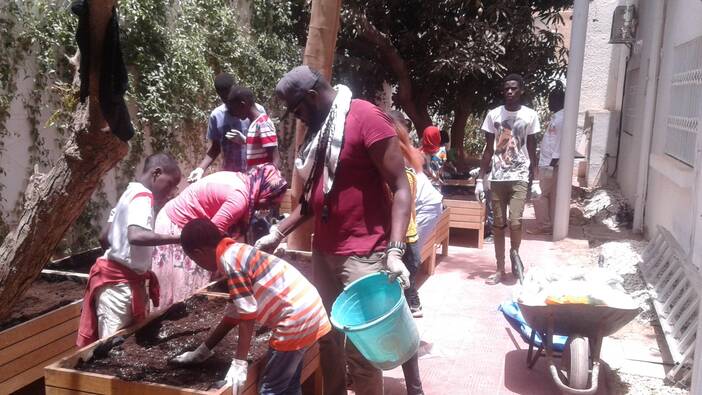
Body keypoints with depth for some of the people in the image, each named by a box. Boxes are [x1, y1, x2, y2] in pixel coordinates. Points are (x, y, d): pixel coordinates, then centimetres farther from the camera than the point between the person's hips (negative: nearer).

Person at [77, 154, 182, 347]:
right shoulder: (143, 197, -15)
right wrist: (177, 238, -36)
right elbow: (136, 236, -34)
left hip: (120, 281, 9)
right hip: (120, 284, -9)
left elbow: (105, 237, 18)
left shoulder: (130, 193, 14)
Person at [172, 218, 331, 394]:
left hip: (296, 320, -10)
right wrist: (202, 351, 25)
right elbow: (234, 313, 20)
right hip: (308, 311, 10)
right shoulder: (238, 252, 15)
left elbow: (247, 316, -15)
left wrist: (239, 363, -7)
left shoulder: (230, 260, -15)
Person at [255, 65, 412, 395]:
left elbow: (400, 187, -15)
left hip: (362, 255, -8)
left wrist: (395, 250, -24)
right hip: (323, 250, 8)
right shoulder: (316, 130, 13)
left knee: (359, 347, -1)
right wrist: (277, 234, 14)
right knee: (326, 336, 14)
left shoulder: (366, 118, -12)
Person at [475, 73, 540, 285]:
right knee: (498, 224, 5)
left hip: (519, 177, -1)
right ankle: (500, 269, 16)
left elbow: (532, 150, 5)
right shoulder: (493, 115, 2)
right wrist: (480, 179, 0)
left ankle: (514, 254, 17)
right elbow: (488, 149, 5)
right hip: (497, 177, 1)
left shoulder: (530, 115, 1)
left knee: (515, 221, -13)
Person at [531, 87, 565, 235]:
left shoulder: (561, 119, -18)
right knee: (552, 195, 13)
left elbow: (560, 145, -21)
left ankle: (544, 226, 4)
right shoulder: (556, 117, 13)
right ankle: (551, 225, 19)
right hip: (547, 162, 10)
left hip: (551, 164, -10)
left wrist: (551, 165, -22)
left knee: (540, 195, -3)